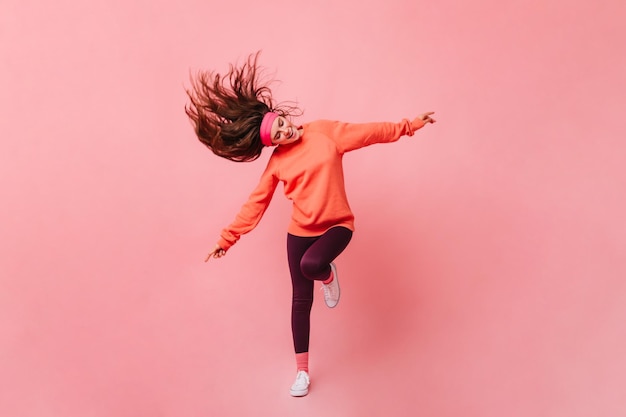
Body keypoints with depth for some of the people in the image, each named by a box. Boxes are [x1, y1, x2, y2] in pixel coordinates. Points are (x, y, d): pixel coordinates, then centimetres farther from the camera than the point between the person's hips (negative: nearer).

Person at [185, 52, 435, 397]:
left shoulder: (324, 131, -6)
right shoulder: (276, 162, -4)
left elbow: (368, 133, 0)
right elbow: (256, 204, 0)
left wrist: (408, 126, 0)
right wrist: (227, 238, -1)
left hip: (337, 225, -1)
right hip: (300, 231, 2)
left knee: (311, 265, -32)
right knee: (301, 299, 5)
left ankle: (328, 275, 9)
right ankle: (302, 371, 22)